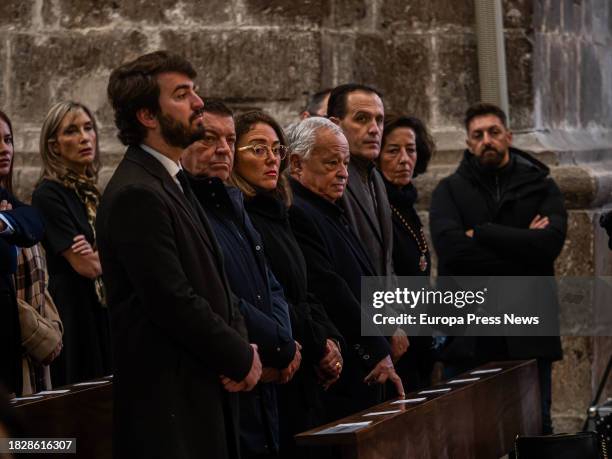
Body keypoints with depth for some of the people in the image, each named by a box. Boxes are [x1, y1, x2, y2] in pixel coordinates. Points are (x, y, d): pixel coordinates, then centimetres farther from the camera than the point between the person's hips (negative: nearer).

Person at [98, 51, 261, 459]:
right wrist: (241, 358, -9)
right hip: (167, 399, -9)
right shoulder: (136, 194, -17)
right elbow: (173, 301, -20)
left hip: (204, 388, 9)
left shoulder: (174, 181, 14)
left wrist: (241, 345, -1)